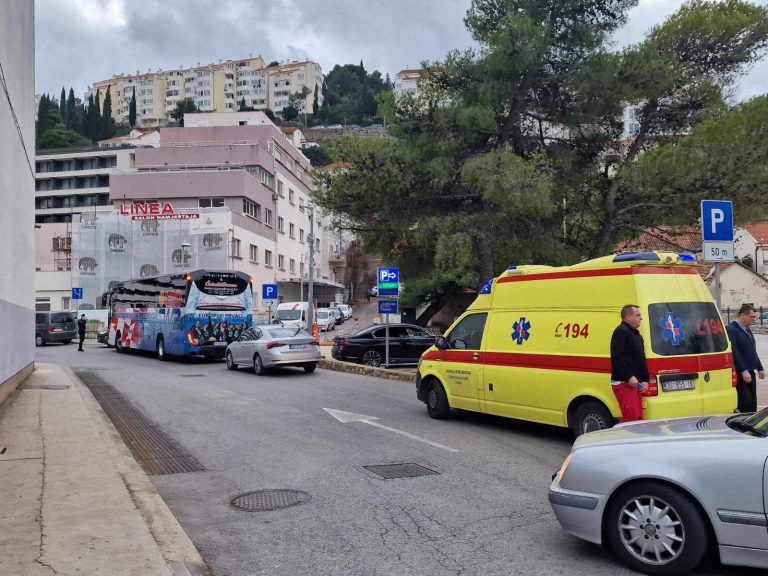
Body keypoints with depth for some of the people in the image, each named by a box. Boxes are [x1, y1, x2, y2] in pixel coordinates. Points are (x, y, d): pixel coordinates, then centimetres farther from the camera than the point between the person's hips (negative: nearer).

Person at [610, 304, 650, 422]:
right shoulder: (621, 332, -9)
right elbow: (617, 357, -20)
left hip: (634, 383, 10)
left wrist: (645, 380, 14)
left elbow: (641, 360, 26)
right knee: (630, 417, -17)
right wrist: (629, 377, -23)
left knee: (638, 417, 11)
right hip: (623, 383, -10)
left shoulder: (636, 334, 22)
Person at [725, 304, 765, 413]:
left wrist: (760, 368, 20)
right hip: (739, 375, -9)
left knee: (752, 404, 9)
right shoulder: (730, 329, -12)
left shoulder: (747, 329, 17)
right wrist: (743, 371, -21)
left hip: (749, 373, 9)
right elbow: (734, 352, -18)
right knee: (746, 404, -12)